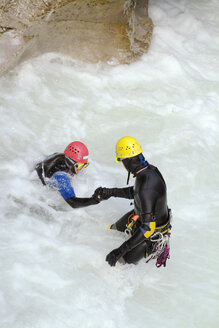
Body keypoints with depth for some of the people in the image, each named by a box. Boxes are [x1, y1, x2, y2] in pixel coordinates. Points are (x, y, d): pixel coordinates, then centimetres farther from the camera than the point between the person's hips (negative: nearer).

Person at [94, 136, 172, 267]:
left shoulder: (146, 187, -41)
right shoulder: (150, 169, -14)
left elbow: (148, 227, -38)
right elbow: (135, 192, 7)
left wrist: (121, 250, -38)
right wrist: (110, 192, 9)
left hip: (154, 231, -8)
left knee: (124, 260, 7)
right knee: (117, 227, 27)